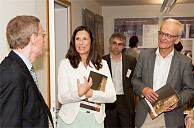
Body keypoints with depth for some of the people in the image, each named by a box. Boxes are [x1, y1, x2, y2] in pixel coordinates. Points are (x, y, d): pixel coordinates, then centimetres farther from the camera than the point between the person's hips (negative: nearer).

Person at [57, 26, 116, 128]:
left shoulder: (102, 64, 3)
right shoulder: (65, 64, -2)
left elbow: (112, 96, -5)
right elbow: (62, 98, -10)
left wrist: (91, 94, -21)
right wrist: (79, 94, -29)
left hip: (95, 119, 2)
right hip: (71, 119, -1)